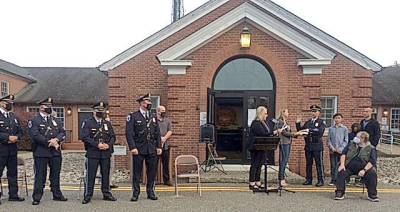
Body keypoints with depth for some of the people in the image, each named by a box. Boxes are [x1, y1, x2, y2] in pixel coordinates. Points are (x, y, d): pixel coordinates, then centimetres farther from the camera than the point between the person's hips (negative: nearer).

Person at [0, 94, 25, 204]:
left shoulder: (14, 117, 16)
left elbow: (20, 131, 16)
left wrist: (17, 137, -4)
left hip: (12, 149, 6)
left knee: (13, 173, 10)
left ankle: (13, 195, 17)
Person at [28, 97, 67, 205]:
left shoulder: (54, 120, 17)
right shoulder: (34, 120, -2)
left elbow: (62, 132, 9)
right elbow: (35, 135, -14)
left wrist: (56, 139, -12)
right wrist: (50, 143, -15)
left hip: (55, 152, 5)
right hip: (41, 153, -5)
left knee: (55, 174, 12)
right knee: (40, 175, 1)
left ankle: (57, 195, 22)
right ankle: (36, 197, 10)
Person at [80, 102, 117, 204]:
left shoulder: (108, 123, 14)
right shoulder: (87, 123, 1)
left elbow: (113, 137, 11)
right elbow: (84, 137, -10)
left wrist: (108, 145, -9)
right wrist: (97, 144, -17)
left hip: (106, 153, 4)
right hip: (92, 153, -4)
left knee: (106, 174, 9)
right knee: (90, 175, -1)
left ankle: (106, 194, 20)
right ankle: (87, 195, 9)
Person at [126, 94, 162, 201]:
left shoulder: (153, 117, 13)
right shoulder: (133, 116, -2)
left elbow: (157, 133, 13)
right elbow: (129, 133, -8)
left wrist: (159, 146, 5)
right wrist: (132, 147, -15)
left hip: (152, 149, 4)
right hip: (139, 149, -4)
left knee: (152, 171, 8)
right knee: (137, 172, 3)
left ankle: (150, 192, 21)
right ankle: (135, 193, 14)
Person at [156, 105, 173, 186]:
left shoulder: (168, 121, 15)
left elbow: (170, 131, 5)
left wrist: (164, 138, -11)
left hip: (165, 145, 3)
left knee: (166, 163, 5)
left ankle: (166, 180, 13)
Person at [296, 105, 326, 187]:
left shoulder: (322, 122, 1)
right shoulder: (307, 122, 16)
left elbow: (320, 131, -16)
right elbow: (300, 130, 14)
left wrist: (309, 130, -22)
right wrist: (298, 124, 0)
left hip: (317, 146, -5)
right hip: (308, 146, 5)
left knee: (319, 164, -1)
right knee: (308, 164, 9)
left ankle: (321, 180, 6)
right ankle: (308, 180, 16)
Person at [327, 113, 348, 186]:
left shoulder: (344, 129, 3)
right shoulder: (331, 128, 9)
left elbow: (346, 140, 1)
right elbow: (328, 140, 8)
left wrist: (340, 149, -9)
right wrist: (332, 148, -5)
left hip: (341, 151, -2)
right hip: (332, 151, 2)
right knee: (333, 166, 3)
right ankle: (333, 180, 10)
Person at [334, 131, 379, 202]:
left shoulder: (371, 148, 4)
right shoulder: (351, 143, 13)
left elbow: (372, 161, -7)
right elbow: (343, 153, 7)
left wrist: (364, 170, -21)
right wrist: (342, 164, -9)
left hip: (363, 168, -1)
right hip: (349, 167, 1)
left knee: (372, 173, -28)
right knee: (341, 173, -26)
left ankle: (372, 195, -13)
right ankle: (339, 193, -17)